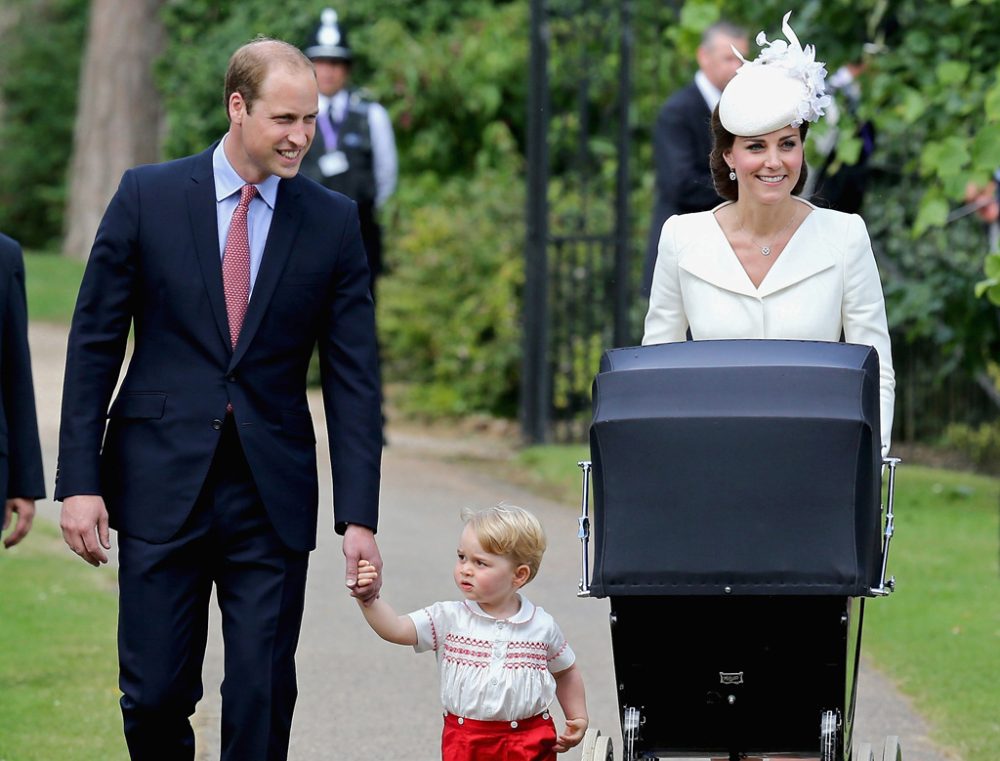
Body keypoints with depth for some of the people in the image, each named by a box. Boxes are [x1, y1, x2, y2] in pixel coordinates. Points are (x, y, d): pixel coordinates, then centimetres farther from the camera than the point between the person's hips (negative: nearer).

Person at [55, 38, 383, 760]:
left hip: (272, 497, 1)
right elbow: (94, 344, 2)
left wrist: (360, 517, -5)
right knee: (153, 697, 0)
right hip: (162, 484, -1)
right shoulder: (148, 196, 0)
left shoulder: (333, 222, 3)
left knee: (263, 700, 0)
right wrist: (79, 481, -5)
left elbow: (353, 376, 2)